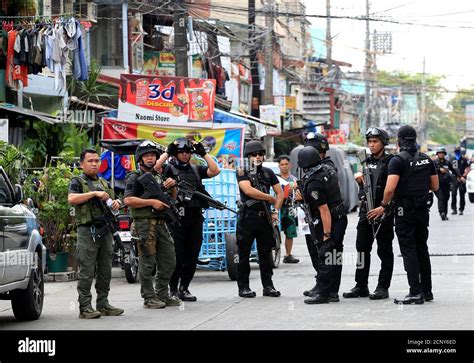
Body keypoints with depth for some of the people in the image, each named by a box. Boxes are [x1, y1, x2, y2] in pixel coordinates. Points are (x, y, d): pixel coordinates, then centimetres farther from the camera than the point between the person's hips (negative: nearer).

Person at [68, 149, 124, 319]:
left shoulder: (104, 183, 21)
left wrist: (116, 202, 5)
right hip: (87, 231, -7)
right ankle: (85, 307, -5)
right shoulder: (78, 182, 0)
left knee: (105, 271, 9)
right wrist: (94, 193, -20)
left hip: (105, 230, 7)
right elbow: (72, 199, -18)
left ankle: (103, 303, 16)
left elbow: (111, 201, 29)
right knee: (86, 271, -6)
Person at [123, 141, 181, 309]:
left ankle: (162, 294, 19)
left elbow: (172, 198, 25)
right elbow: (128, 199, -16)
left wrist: (172, 187, 4)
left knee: (169, 260, 9)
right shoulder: (134, 177, -3)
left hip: (161, 224, 8)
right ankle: (149, 298, 0)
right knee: (147, 263, -5)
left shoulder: (158, 176, 21)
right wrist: (152, 202, -19)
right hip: (145, 224, -8)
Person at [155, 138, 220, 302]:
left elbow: (215, 171, 4)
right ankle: (173, 289, 7)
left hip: (195, 218, 5)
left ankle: (184, 288, 16)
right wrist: (168, 151, -9)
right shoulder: (170, 169, 3)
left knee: (192, 256, 7)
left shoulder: (196, 170, 17)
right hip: (177, 219, -5)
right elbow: (154, 168, -16)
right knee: (177, 256, -4)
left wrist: (203, 153, 4)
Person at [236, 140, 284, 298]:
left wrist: (276, 211, -2)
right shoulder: (242, 172, -2)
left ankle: (268, 286, 13)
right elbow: (248, 190, -16)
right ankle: (243, 287, 6)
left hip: (265, 217, 4)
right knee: (244, 253, 0)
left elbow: (280, 192, 12)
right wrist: (271, 199, -8)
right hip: (247, 217, -4)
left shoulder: (268, 172, 13)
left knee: (266, 253, 8)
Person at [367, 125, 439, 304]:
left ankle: (415, 293, -7)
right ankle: (427, 291, 18)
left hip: (405, 211, -6)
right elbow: (435, 186, 13)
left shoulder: (398, 161, -13)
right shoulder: (427, 159, 8)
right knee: (422, 249, 15)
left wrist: (383, 206, -7)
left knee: (408, 251, -4)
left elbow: (390, 188, -21)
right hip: (423, 209, 6)